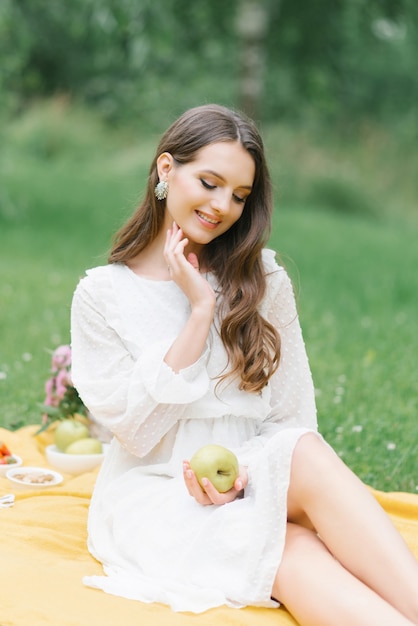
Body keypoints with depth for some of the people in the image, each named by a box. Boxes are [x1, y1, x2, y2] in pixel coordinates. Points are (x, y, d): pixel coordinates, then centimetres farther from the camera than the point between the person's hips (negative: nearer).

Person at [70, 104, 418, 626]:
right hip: (156, 496, -2)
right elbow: (134, 429, -8)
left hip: (253, 482, 2)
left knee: (307, 455, -35)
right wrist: (201, 309, -10)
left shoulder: (263, 282, 6)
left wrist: (243, 469, -18)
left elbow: (293, 419, 4)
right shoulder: (101, 294, 1)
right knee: (293, 557, -34)